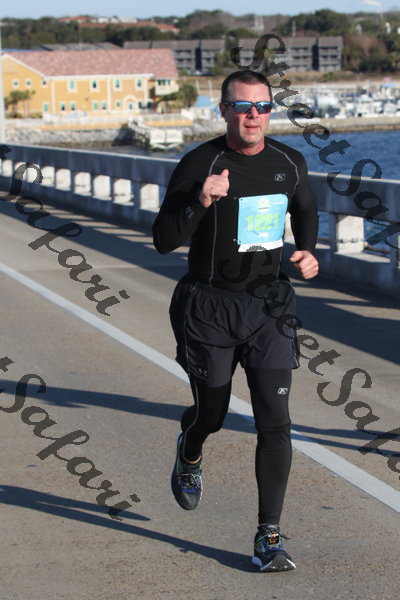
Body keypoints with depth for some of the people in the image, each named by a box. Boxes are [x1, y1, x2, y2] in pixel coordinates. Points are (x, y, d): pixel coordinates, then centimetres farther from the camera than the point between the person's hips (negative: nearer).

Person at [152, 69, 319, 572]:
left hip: (269, 305, 3)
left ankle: (269, 536, 1)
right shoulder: (200, 164, -13)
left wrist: (307, 252, 4)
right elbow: (164, 240, -16)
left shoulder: (289, 163, 1)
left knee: (275, 422, -7)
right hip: (209, 308, -2)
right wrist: (200, 202, -32)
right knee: (211, 413, 12)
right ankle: (189, 454, 50)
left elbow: (304, 209, 22)